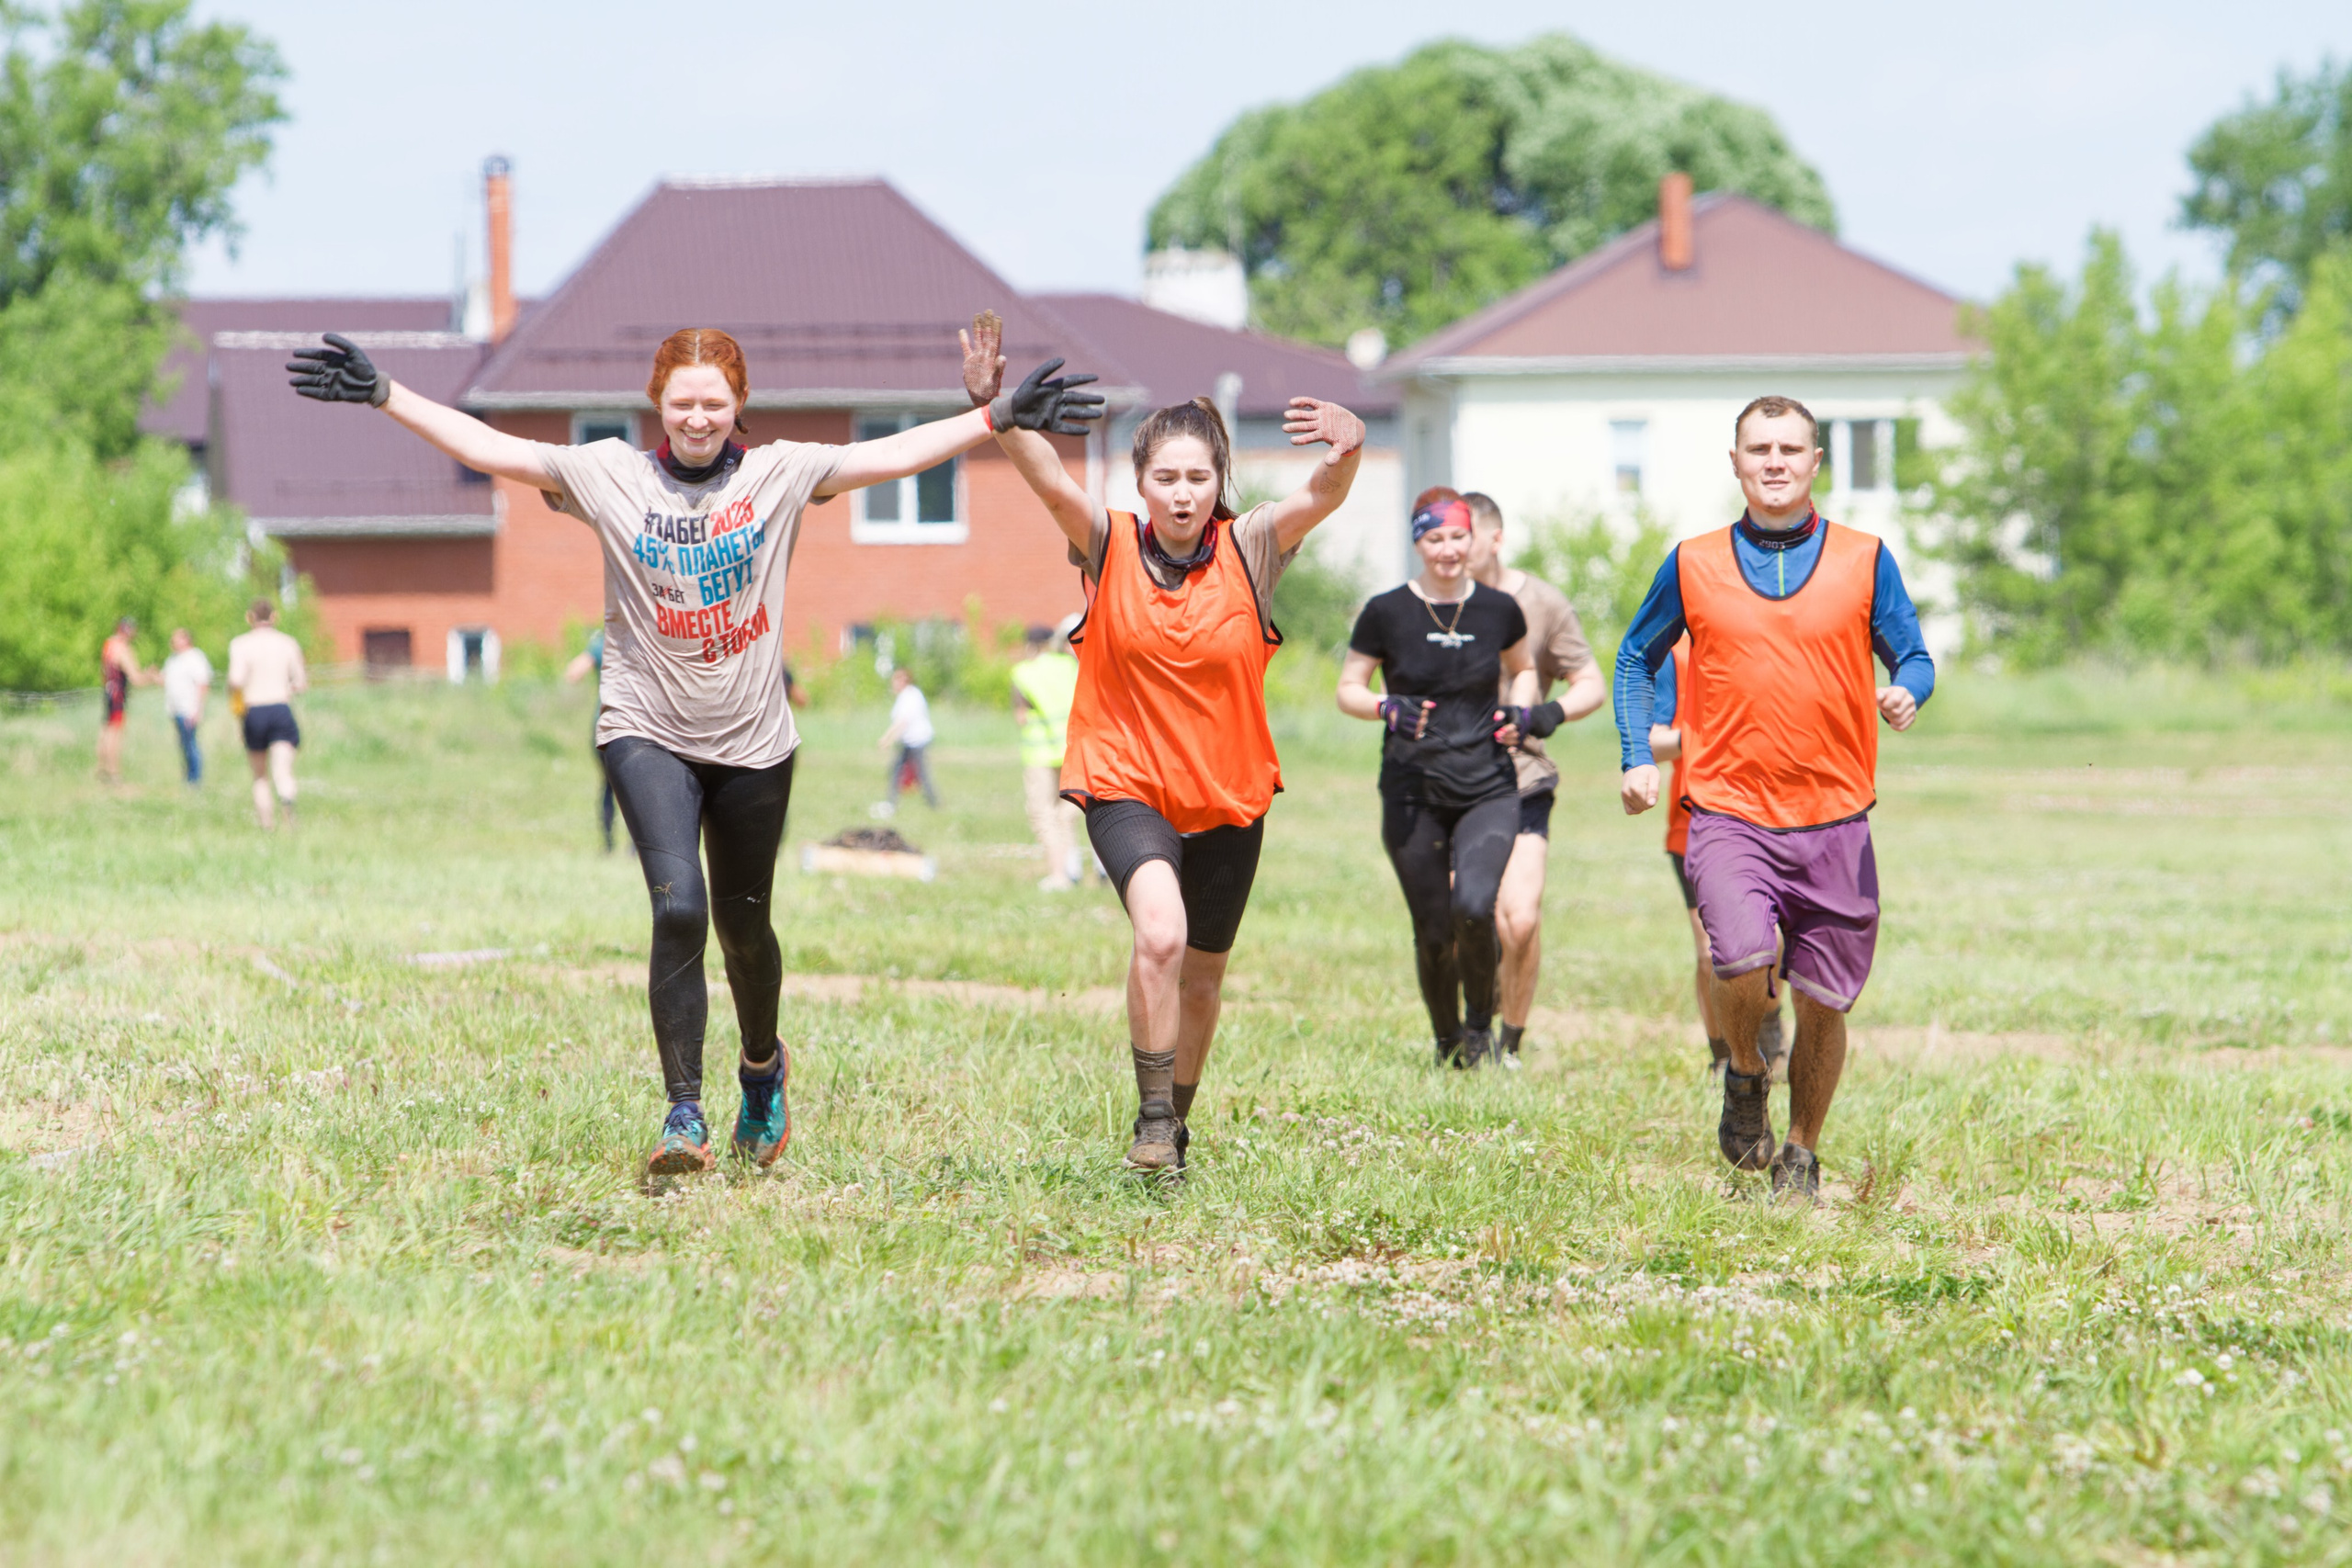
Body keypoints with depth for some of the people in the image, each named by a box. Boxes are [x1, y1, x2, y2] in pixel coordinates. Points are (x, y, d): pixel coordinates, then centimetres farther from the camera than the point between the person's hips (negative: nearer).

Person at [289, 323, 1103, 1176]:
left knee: (742, 922, 13)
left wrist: (1004, 414, -9)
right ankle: (684, 1113, -14)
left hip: (753, 743, 2)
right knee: (678, 908, -20)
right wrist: (383, 395, -11)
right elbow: (490, 448, -5)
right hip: (647, 733, -2)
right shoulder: (611, 475, -2)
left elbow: (896, 454, -3)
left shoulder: (780, 474, 0)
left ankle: (763, 1066, 43)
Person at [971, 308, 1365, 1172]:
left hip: (1228, 797, 3)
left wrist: (1346, 452, -47)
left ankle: (1179, 1122, 37)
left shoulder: (1248, 550, -6)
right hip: (1126, 783, -2)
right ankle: (1153, 1114, -16)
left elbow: (1320, 496, -24)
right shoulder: (1110, 546, -7)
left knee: (1202, 974, 14)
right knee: (1160, 933, -28)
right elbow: (1048, 478, -24)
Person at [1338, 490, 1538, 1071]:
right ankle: (1447, 1042, 25)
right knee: (1433, 930, 1)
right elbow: (1347, 691, 4)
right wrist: (1390, 709, -16)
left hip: (1488, 788, 0)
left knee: (1473, 907, -22)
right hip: (1413, 791, 0)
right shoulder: (1387, 613, -3)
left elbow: (1522, 669, 22)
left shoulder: (1499, 609, 3)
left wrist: (1517, 712, 2)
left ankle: (1481, 1023, 4)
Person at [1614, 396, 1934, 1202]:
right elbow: (1637, 657, 19)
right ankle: (1745, 1076, 7)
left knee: (1823, 1003, 4)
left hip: (1834, 817, 1)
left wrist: (1905, 692, -14)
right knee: (1746, 962, -25)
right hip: (1730, 814, -1)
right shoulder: (1694, 564, 5)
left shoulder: (1864, 560, 4)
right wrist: (1638, 758, 7)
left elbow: (1913, 658, 10)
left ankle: (1800, 1158, 27)